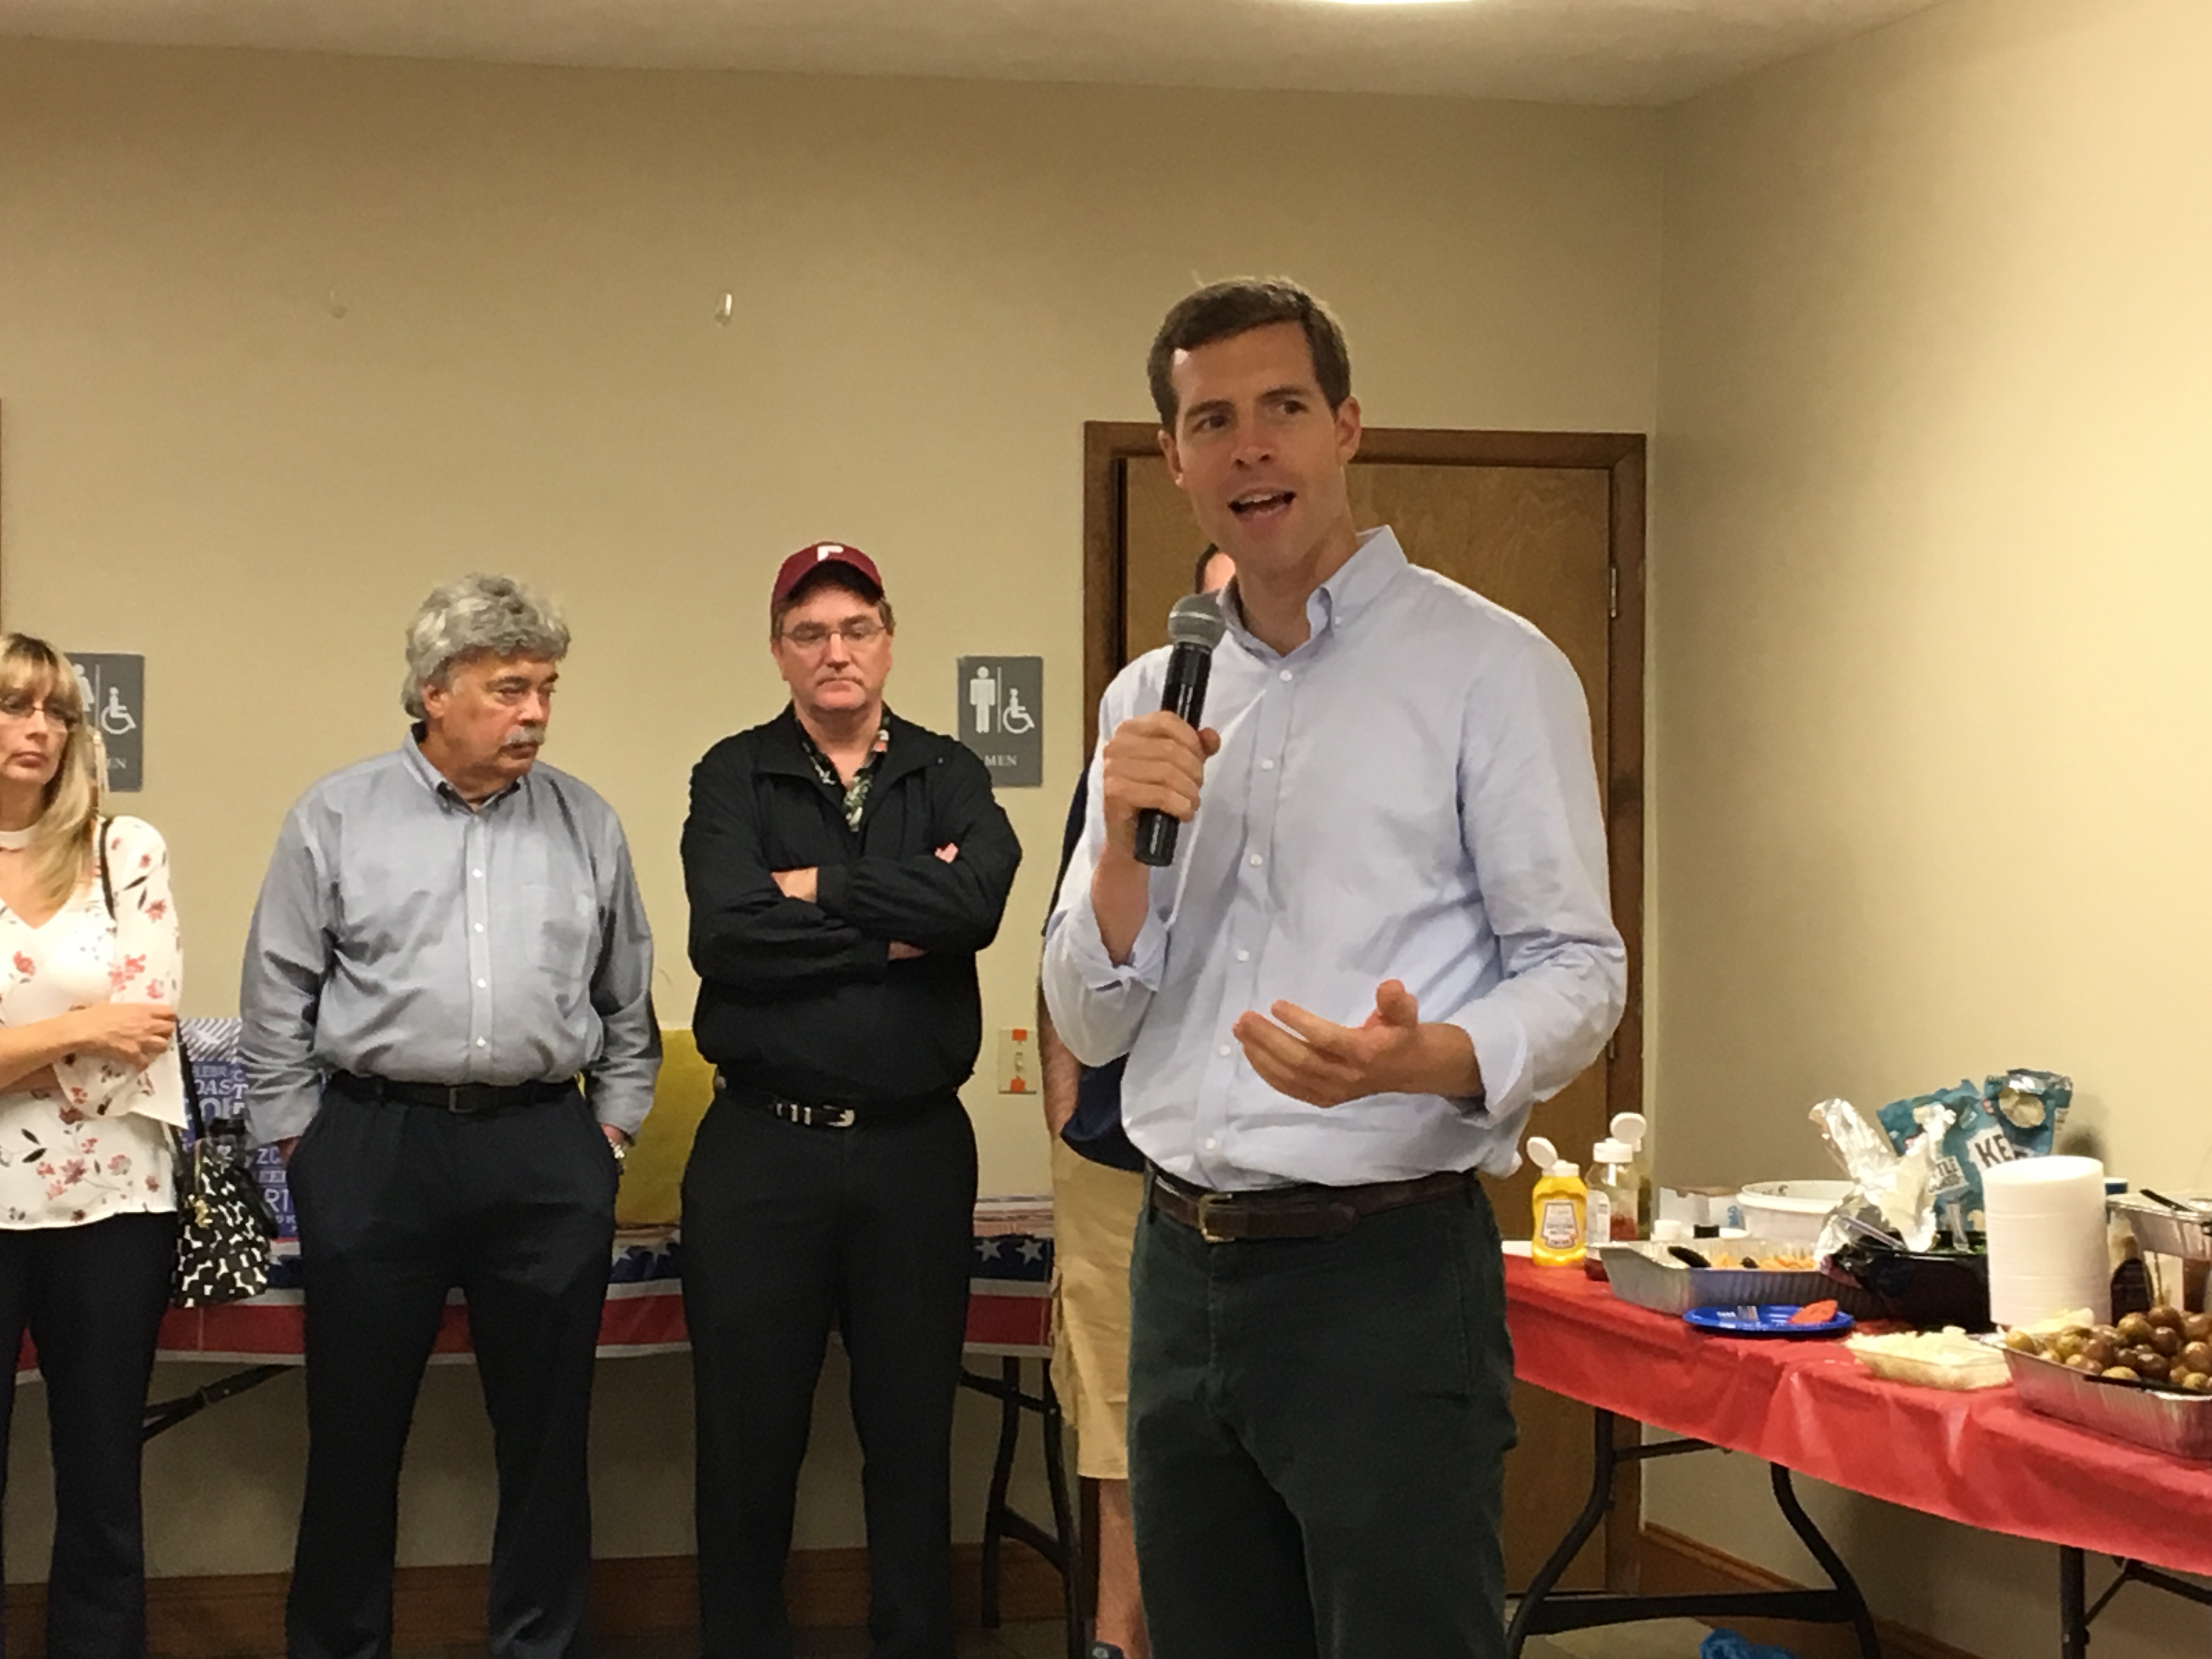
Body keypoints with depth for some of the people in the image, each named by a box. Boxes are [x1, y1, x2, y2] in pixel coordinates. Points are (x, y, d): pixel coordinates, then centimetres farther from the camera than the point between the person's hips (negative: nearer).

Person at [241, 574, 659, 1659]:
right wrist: (299, 1137, 3)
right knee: (355, 1429, 5)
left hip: (546, 1155, 2)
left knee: (547, 1428, 7)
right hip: (373, 1147, -2)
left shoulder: (585, 825, 8)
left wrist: (612, 1124, 10)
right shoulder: (337, 819, 2)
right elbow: (276, 999, 5)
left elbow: (628, 1001, 15)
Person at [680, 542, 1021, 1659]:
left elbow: (977, 899, -15)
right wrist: (899, 924, -11)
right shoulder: (733, 778, 2)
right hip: (763, 1149, -1)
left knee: (914, 1439, 9)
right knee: (747, 1443, 6)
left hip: (915, 1148, 1)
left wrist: (816, 889, -11)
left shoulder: (948, 777, 7)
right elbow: (728, 936, -15)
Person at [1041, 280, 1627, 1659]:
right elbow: (1096, 1027, 11)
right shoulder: (1152, 701, 13)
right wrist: (1124, 846, -8)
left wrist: (1430, 1061, -27)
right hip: (1185, 1272, 6)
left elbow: (1579, 971, -7)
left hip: (1383, 1271, -5)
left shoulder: (1488, 668, -4)